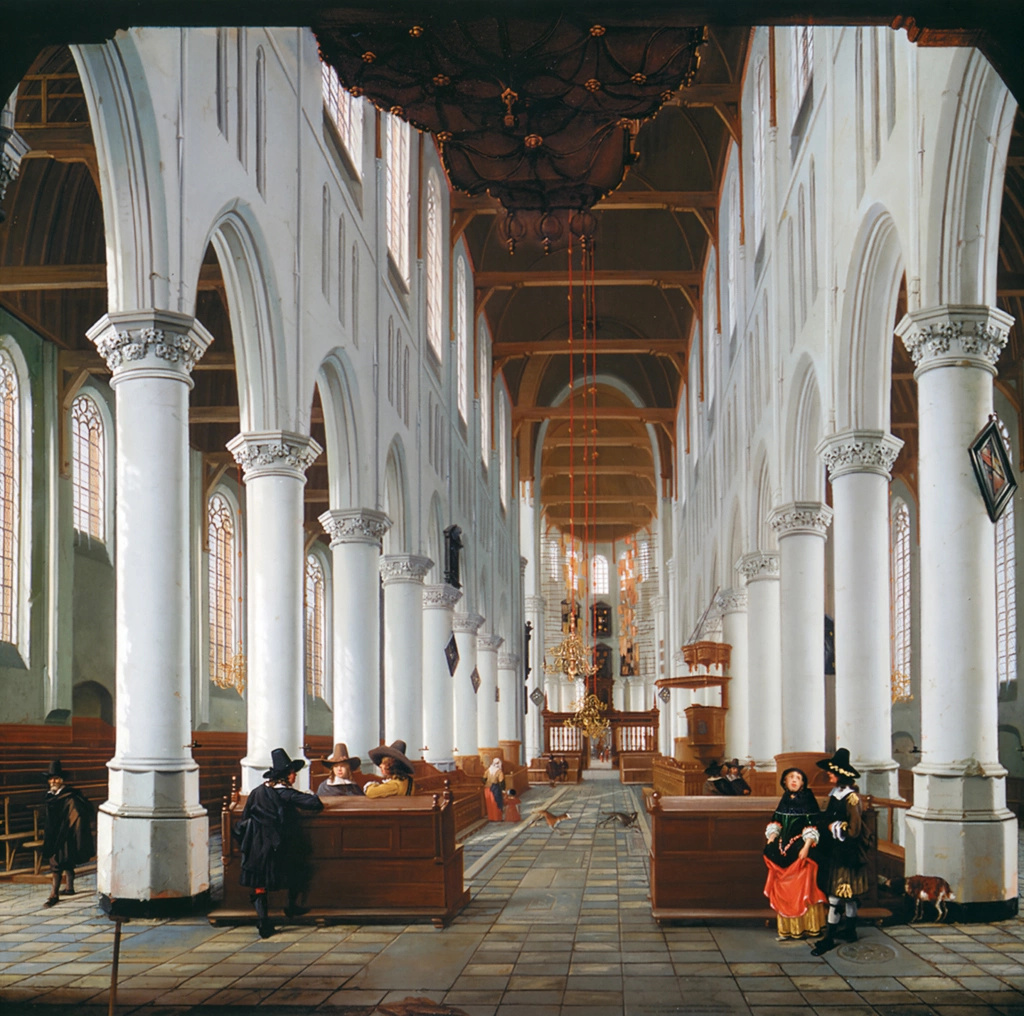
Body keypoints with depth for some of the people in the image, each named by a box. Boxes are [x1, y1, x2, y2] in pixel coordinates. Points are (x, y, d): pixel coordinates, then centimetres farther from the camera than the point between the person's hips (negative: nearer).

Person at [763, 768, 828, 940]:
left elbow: (813, 827, -10)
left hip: (801, 850, -6)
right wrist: (771, 841, 3)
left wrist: (806, 847, -19)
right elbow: (775, 824, 15)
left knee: (803, 888, -4)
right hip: (783, 849, 6)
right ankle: (788, 927, 14)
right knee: (783, 889, 7)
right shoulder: (785, 800, 12)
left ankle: (807, 926, 4)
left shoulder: (808, 800, -5)